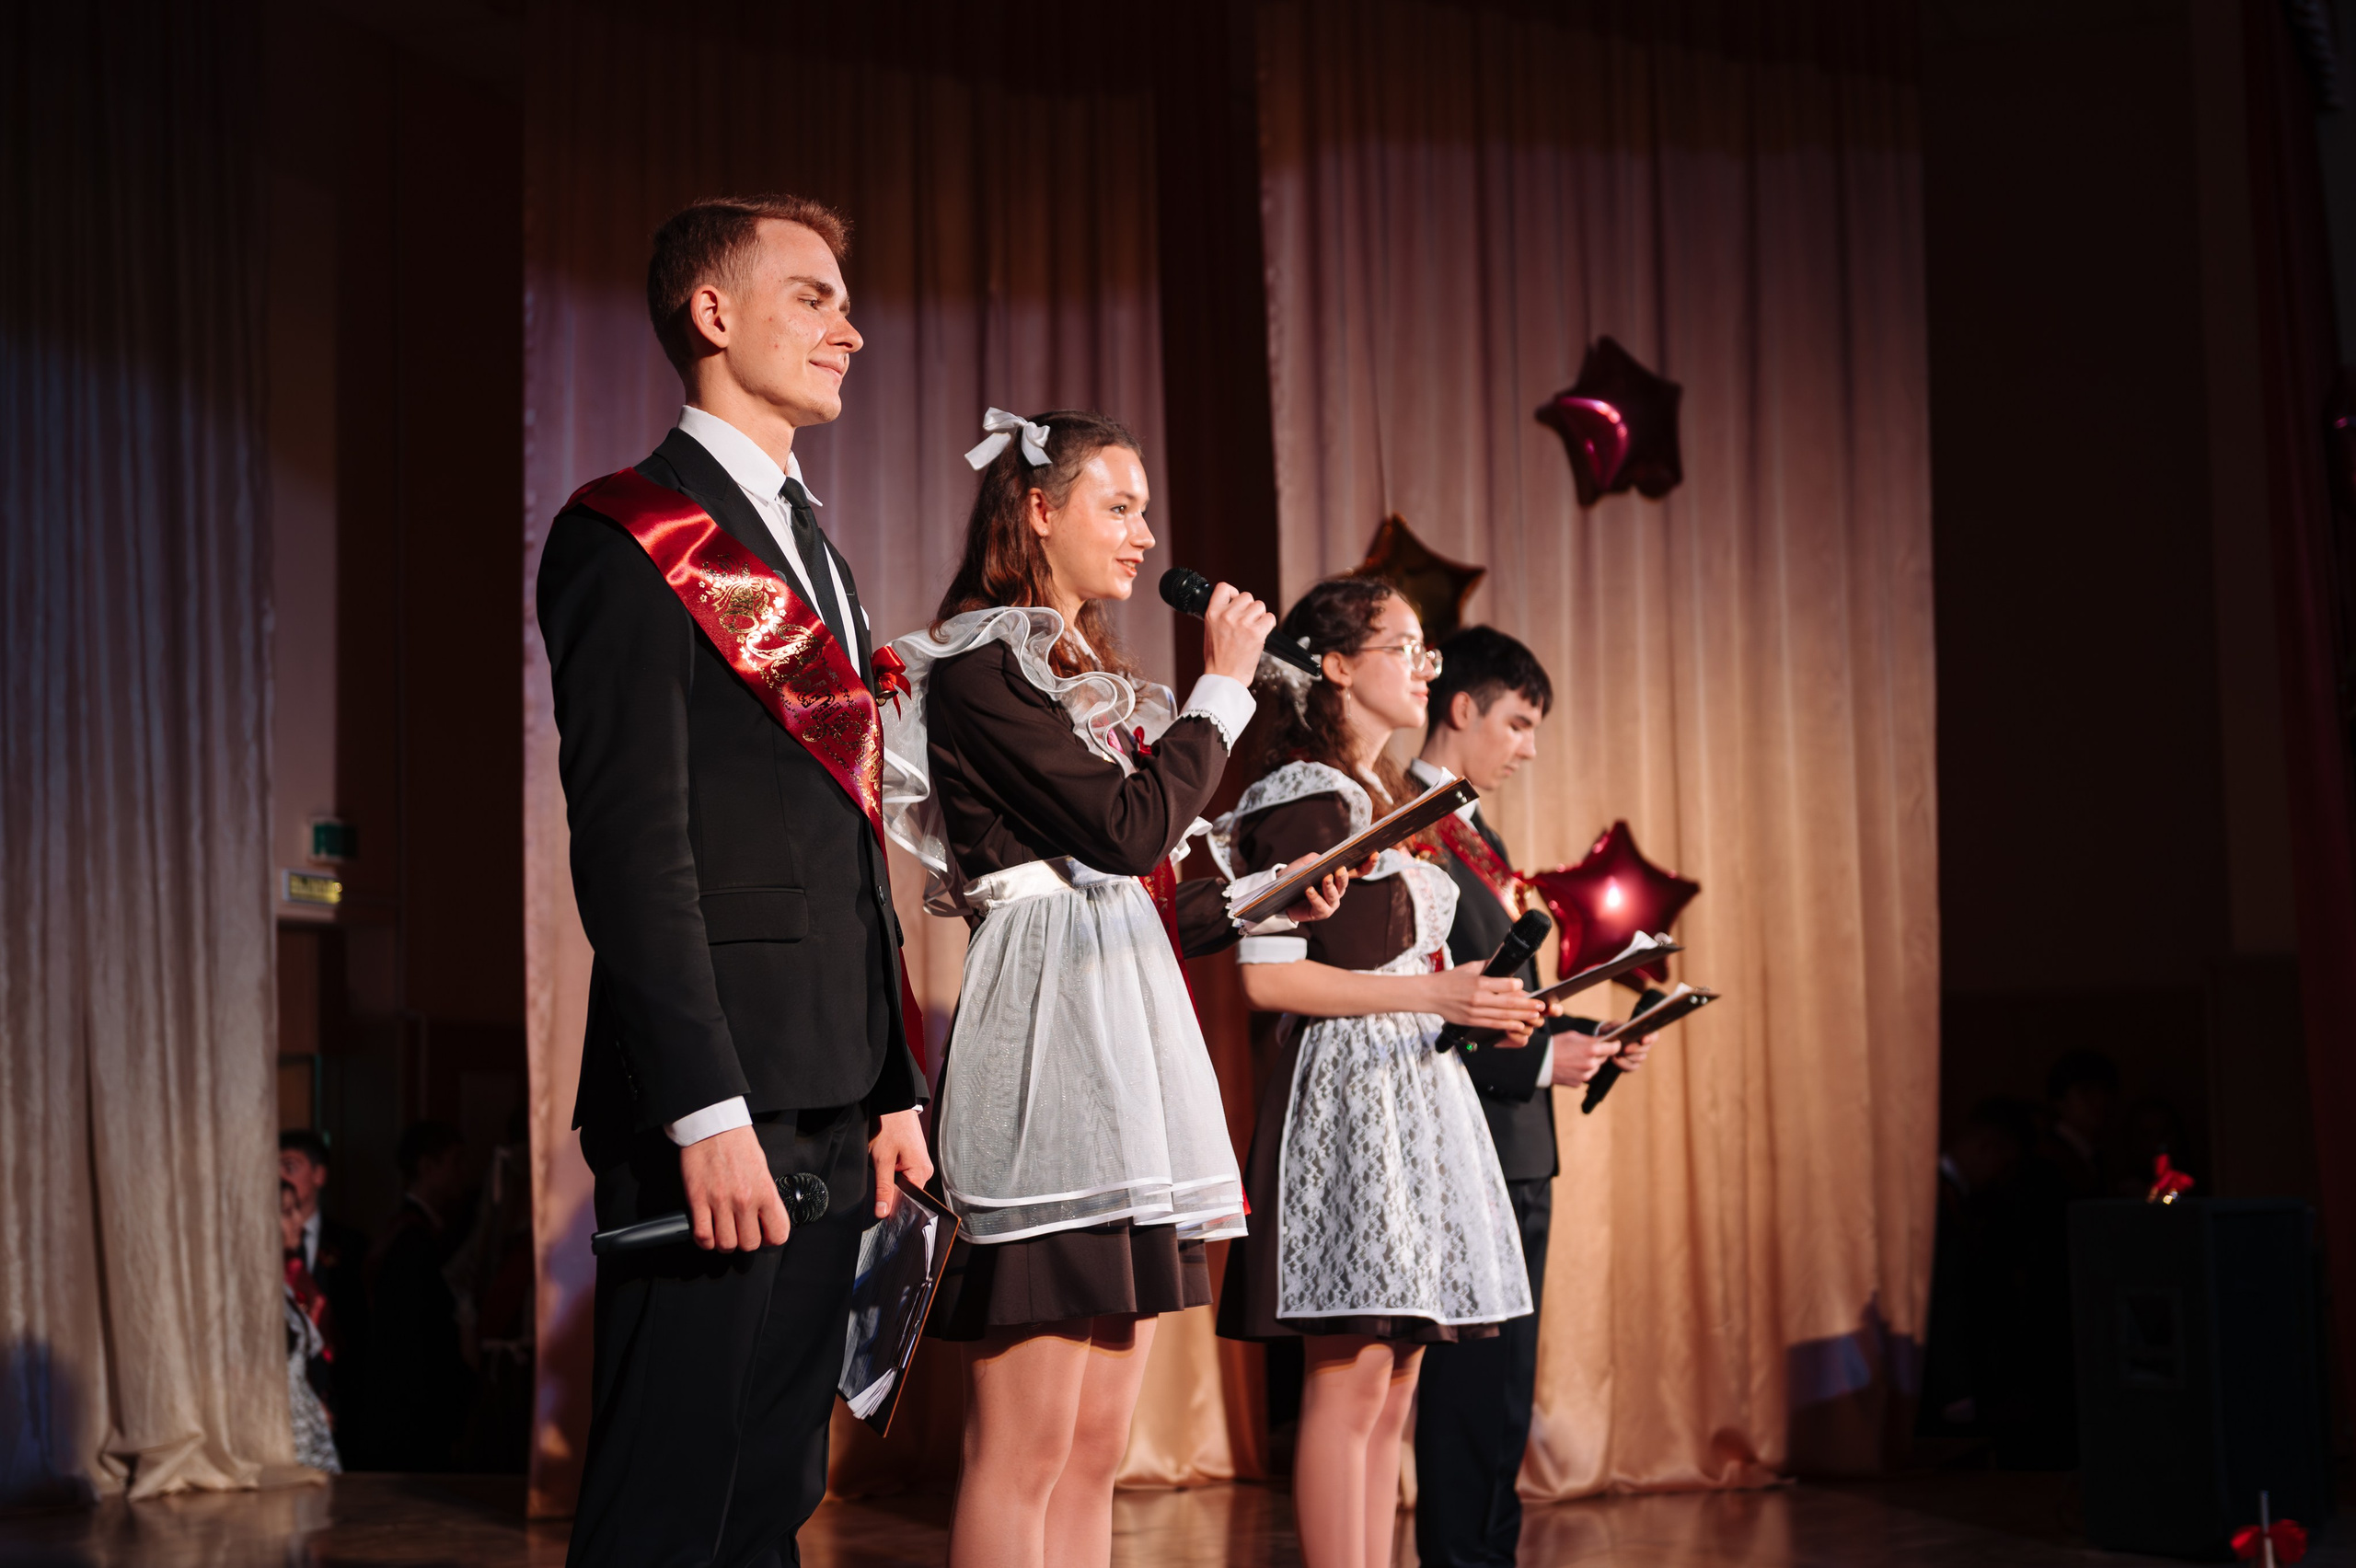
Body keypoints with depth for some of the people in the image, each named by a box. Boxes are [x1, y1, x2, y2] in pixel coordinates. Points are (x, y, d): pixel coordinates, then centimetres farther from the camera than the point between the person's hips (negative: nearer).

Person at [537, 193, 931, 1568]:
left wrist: (895, 1090, 17)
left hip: (828, 1110, 8)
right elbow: (629, 846, -15)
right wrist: (709, 1112, -21)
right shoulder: (630, 538, -6)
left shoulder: (818, 554, 22)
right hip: (717, 1107, -8)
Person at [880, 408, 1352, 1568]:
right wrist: (1224, 687, -4)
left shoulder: (1083, 677, 23)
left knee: (1095, 1447, 8)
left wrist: (1265, 901, 11)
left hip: (1124, 1039, 10)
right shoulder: (980, 667, -5)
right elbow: (1133, 826, -16)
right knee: (1023, 1448, -9)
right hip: (1045, 1041, -10)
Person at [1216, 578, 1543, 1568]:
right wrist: (1430, 991, -17)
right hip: (1345, 1093, -9)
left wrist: (1479, 1011, 10)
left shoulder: (1394, 801, 20)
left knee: (1394, 1389, 7)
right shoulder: (1302, 799, -8)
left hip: (1416, 1093, 9)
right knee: (1350, 1379, -10)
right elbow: (1268, 977, -16)